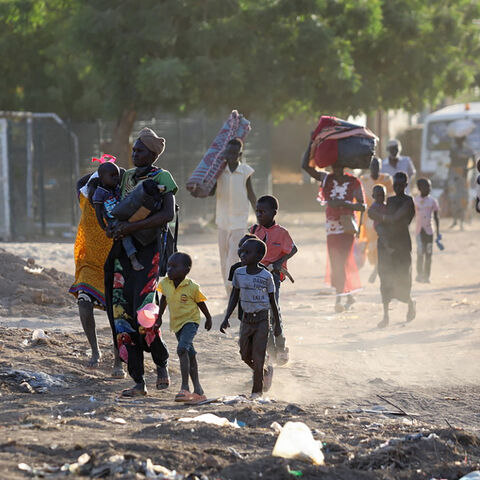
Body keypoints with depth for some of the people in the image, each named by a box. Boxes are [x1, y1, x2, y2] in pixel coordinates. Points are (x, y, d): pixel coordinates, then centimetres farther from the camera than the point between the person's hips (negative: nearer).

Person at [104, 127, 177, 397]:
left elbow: (168, 214, -18)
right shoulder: (127, 177, 16)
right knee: (121, 314, -1)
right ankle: (138, 382, 3)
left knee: (143, 313, -17)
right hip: (123, 249, 7)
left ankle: (162, 363, 10)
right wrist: (113, 227, 8)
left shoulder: (162, 178, -4)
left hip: (149, 250, -7)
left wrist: (131, 227, -23)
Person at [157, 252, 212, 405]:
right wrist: (159, 317, 19)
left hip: (190, 321, -6)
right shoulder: (165, 284, -5)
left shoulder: (192, 287, -18)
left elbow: (200, 303, -3)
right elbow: (164, 299, 14)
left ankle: (185, 387, -30)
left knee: (182, 349, -27)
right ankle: (198, 390, 22)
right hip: (176, 323, 6)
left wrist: (208, 318, 10)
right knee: (190, 355, 14)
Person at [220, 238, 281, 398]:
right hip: (246, 319, 4)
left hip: (262, 320, -4)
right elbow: (234, 296, 8)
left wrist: (277, 324, 3)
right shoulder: (239, 273, 1)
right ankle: (266, 371, 35)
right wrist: (226, 318, 1)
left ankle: (257, 390, 5)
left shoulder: (266, 276, -10)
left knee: (257, 357, -6)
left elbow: (272, 301, -1)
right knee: (245, 356, 8)